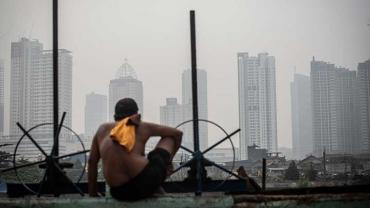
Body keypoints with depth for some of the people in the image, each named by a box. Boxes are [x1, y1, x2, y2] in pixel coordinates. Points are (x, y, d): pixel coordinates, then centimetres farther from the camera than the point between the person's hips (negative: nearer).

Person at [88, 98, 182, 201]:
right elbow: (177, 133, 24)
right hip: (147, 180, -4)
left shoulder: (103, 129, 20)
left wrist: (92, 193, 28)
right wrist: (168, 160, 39)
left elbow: (92, 161, 20)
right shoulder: (142, 127, 14)